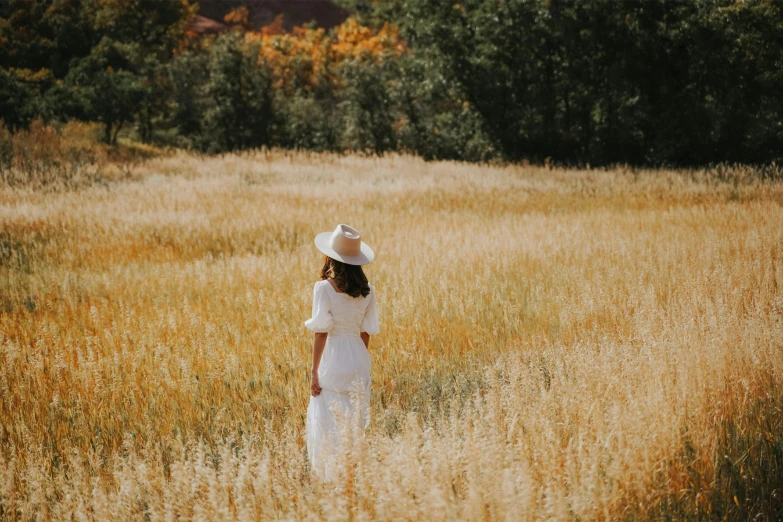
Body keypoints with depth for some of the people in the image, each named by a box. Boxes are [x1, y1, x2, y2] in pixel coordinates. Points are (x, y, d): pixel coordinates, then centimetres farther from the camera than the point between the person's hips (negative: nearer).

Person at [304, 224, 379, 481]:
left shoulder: (324, 288, -14)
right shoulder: (367, 290, 0)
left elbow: (321, 332, -14)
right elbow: (366, 332, 5)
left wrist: (314, 371, -8)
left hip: (333, 360, -5)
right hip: (359, 359, 5)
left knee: (328, 424, 3)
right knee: (356, 423, 16)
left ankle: (331, 477, 3)